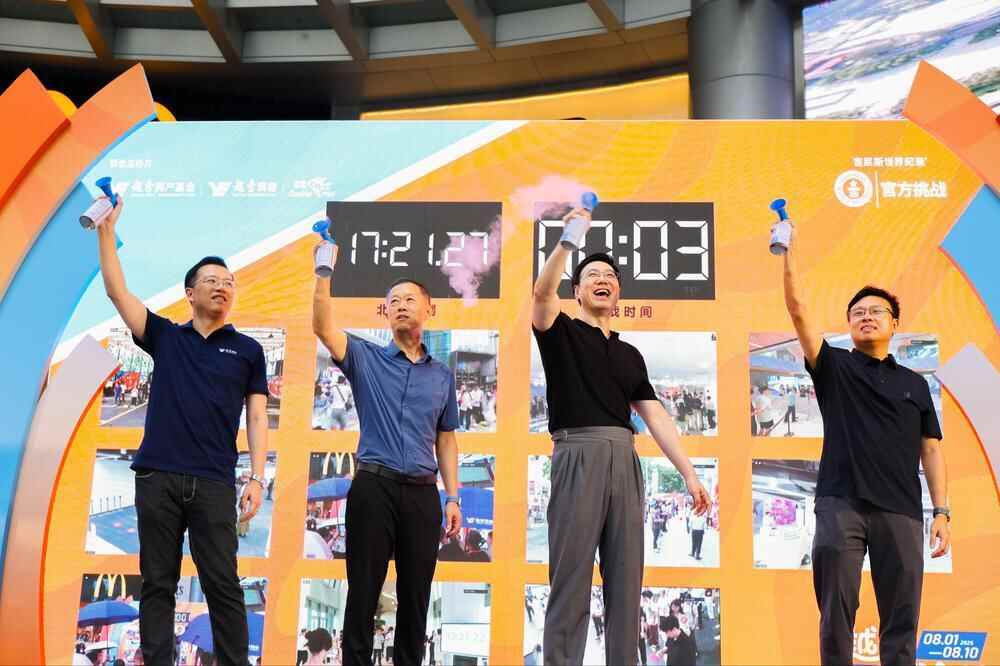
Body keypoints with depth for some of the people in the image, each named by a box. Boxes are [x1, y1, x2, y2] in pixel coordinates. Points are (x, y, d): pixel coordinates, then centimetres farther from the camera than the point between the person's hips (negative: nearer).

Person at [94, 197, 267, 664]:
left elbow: (257, 418, 4)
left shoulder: (247, 350, 9)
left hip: (214, 482, -1)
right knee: (157, 584, 6)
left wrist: (256, 478, -6)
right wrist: (107, 228, -2)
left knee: (223, 586, -1)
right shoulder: (165, 337, 11)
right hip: (157, 476, 2)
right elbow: (117, 291, 4)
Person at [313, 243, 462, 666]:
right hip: (374, 487, -3)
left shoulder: (442, 375, 13)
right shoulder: (366, 359, 5)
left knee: (416, 595, 8)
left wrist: (452, 496, 8)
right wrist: (323, 273, -21)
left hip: (422, 492, 3)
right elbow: (323, 327, -12)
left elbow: (445, 440, 15)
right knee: (364, 592, 1)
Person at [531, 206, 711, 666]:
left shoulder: (630, 354, 22)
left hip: (625, 460, 5)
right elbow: (542, 292, -13)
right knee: (571, 578, -6)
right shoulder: (561, 333, 9)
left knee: (626, 580, 4)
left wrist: (688, 473, 9)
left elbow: (654, 416, 16)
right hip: (578, 456, -5)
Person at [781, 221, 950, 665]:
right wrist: (789, 255, -10)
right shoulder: (833, 367, 11)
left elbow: (930, 450, 13)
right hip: (840, 504, -2)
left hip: (901, 510, 2)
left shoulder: (915, 384, 17)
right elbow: (798, 312, -2)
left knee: (901, 618, 2)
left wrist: (942, 512, 3)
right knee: (837, 614, -1)